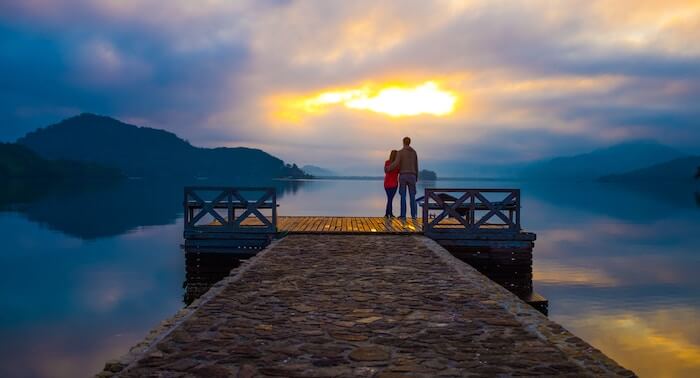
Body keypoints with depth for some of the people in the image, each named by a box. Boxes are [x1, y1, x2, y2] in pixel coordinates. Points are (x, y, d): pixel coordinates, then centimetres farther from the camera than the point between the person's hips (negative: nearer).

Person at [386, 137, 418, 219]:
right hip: (411, 176, 3)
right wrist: (416, 177, 20)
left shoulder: (400, 152, -4)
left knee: (403, 196, 1)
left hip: (403, 176, -3)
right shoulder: (414, 152, 9)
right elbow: (416, 166, 11)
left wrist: (388, 169, 2)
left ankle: (403, 215, -2)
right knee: (412, 196, 6)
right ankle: (413, 215, 1)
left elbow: (396, 164, -16)